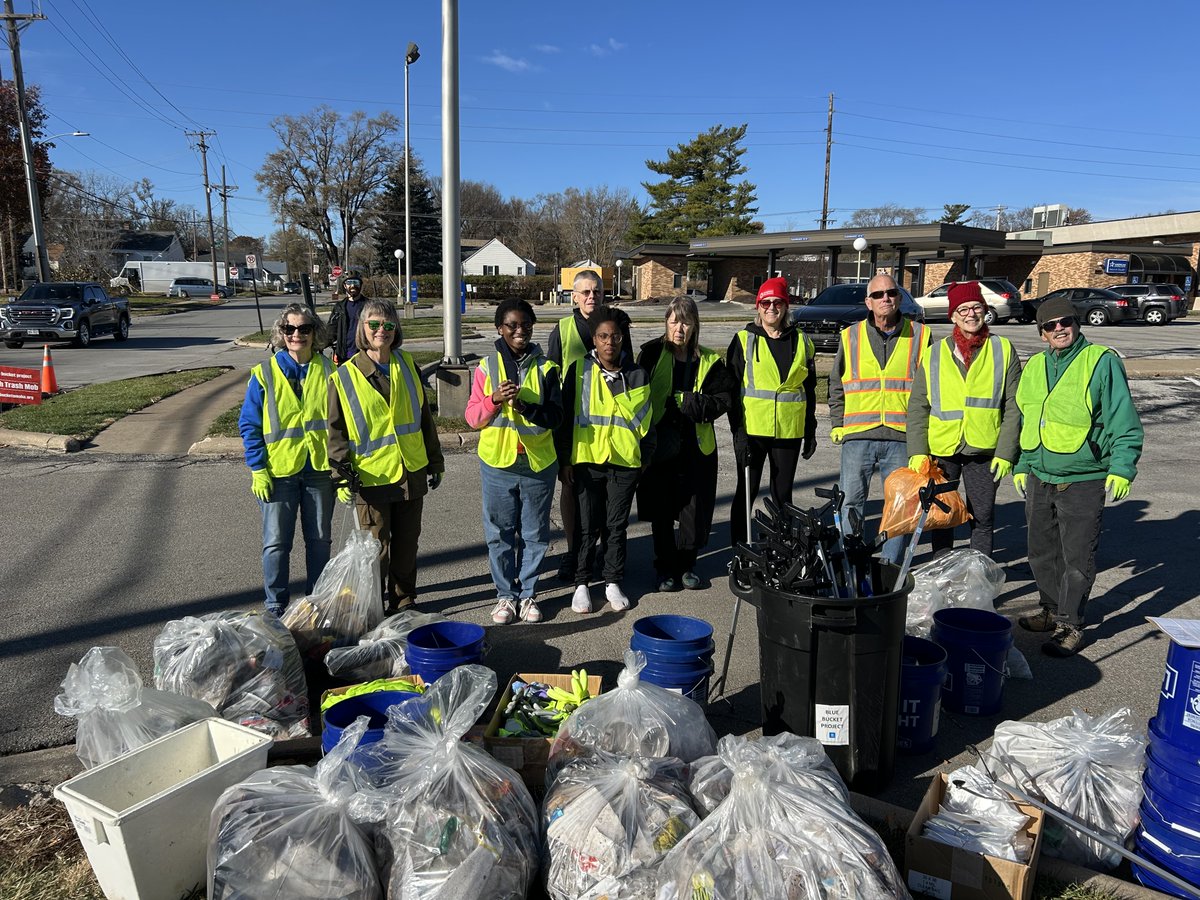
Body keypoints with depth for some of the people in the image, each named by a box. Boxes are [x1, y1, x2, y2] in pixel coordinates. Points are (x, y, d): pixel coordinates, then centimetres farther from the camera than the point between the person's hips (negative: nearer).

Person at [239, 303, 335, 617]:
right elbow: (249, 425, -1)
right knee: (276, 543, 4)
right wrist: (258, 470, -8)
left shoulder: (328, 371, 2)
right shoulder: (265, 374, -3)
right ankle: (276, 606, 19)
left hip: (320, 470, 2)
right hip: (279, 472, -1)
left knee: (319, 540, 12)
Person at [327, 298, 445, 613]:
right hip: (371, 477, -3)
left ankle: (404, 601, 31)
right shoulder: (345, 377, -5)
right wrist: (343, 474, -12)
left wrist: (434, 462, 12)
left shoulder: (407, 365, 5)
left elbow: (425, 417, 11)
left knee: (407, 543, 15)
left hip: (412, 473, 4)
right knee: (376, 550, 4)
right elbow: (336, 431, -3)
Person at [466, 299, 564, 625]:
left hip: (538, 463, 1)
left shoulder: (546, 368, 1)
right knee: (500, 533, 8)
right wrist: (495, 400, -20)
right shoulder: (487, 366, -1)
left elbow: (556, 416, -1)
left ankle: (528, 593, 25)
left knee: (534, 533, 10)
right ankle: (506, 594, 23)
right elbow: (473, 417, -2)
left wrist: (529, 409, -20)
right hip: (498, 463, 0)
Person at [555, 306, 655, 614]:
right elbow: (564, 417, 0)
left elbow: (646, 421, 11)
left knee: (617, 524, 10)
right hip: (586, 461, -1)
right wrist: (564, 460, -2)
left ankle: (613, 581, 24)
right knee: (587, 525, 5)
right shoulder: (579, 371, -2)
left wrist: (646, 459, 8)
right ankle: (581, 583, 20)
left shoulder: (638, 375, 4)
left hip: (625, 462, 2)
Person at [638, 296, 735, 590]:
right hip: (659, 444, -1)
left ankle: (687, 564, 26)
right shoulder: (652, 354, -2)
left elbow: (724, 398, 1)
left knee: (695, 508, 6)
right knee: (661, 510, 6)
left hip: (697, 446, 2)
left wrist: (691, 404, -15)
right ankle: (665, 566, 22)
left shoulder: (708, 361, 4)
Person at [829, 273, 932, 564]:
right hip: (857, 436, 0)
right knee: (851, 502, 4)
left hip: (901, 438, 0)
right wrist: (836, 424, 6)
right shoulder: (851, 337, 8)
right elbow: (836, 384, 14)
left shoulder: (920, 335, 6)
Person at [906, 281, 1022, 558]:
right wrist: (917, 451, -5)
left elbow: (1013, 406, 1)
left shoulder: (1003, 349, 3)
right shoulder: (935, 354, 5)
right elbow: (917, 406, 4)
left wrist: (1006, 452, -6)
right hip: (941, 451, 1)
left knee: (982, 519, 7)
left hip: (984, 451, -1)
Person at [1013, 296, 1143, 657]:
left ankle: (1070, 624, 13)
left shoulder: (1102, 361, -6)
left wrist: (1122, 467, -16)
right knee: (1042, 553, 15)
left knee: (1077, 558, 1)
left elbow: (1124, 421, -8)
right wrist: (1021, 465, 18)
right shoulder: (1034, 366, 11)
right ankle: (1052, 610, 33)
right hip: (1039, 478, 6)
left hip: (1083, 481, -6)